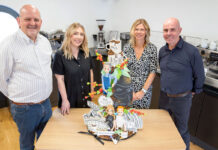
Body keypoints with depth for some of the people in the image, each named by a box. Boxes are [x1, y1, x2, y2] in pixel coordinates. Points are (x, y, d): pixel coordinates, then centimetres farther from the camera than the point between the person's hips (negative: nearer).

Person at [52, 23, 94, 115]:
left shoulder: (86, 53, 1)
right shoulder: (60, 55, -12)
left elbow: (90, 72, 8)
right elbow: (60, 79, -12)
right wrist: (65, 100, -13)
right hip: (70, 99, -4)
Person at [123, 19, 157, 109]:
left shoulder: (152, 48, -5)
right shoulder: (127, 48, 0)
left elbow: (153, 71, -7)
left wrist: (143, 91, -12)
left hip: (145, 91, -1)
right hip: (128, 90, 1)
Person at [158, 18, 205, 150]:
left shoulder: (191, 51, -20)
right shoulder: (162, 51, -1)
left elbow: (200, 76, -9)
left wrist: (194, 91, 2)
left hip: (182, 99, -5)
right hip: (164, 96, 6)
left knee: (181, 130, 14)